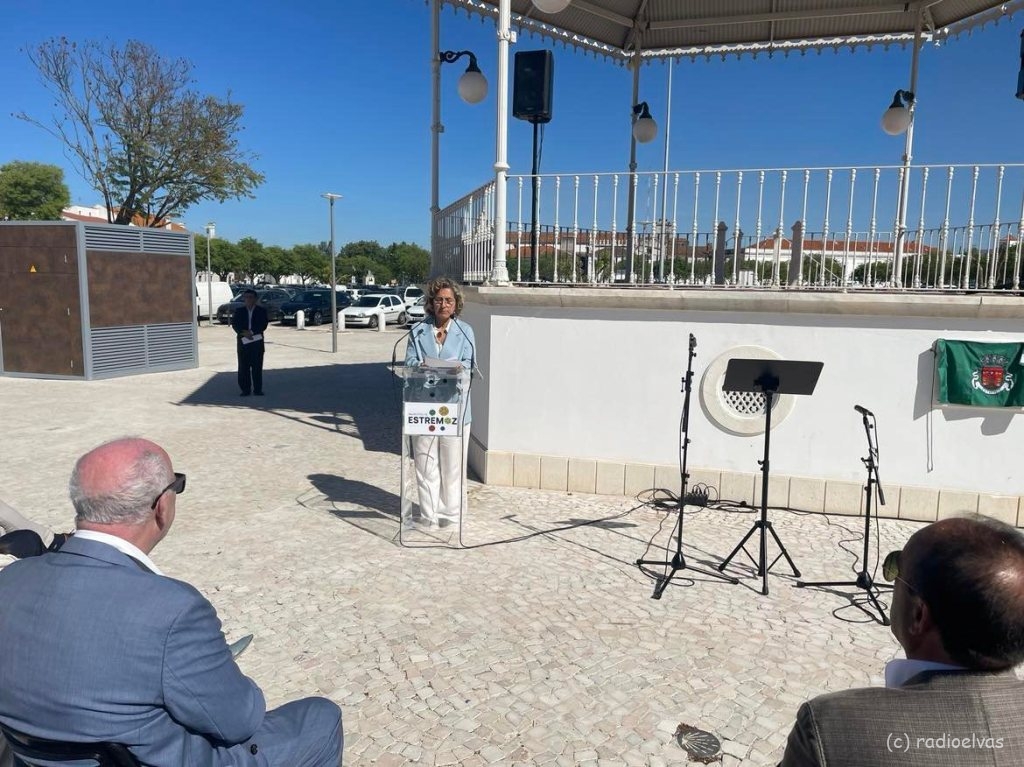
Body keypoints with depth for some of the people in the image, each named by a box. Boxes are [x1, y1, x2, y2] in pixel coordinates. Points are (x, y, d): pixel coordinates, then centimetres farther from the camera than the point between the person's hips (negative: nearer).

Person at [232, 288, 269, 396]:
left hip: (257, 341, -1)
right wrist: (243, 333, -15)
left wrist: (251, 332, -16)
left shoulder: (261, 311, 7)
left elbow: (264, 325, -4)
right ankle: (245, 389, 6)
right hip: (243, 342, 2)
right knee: (243, 366, 1)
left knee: (257, 366, -1)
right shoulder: (239, 311, 12)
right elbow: (234, 324, 2)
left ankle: (257, 389, 4)